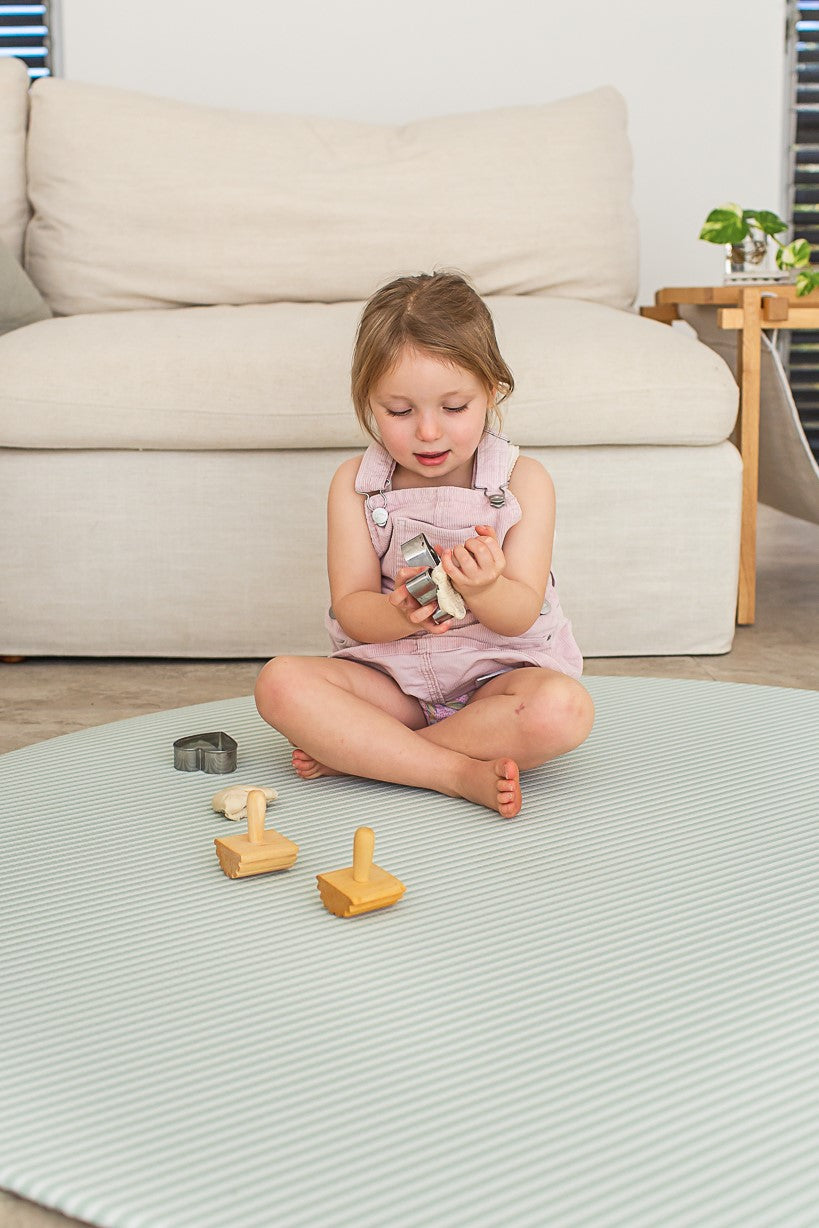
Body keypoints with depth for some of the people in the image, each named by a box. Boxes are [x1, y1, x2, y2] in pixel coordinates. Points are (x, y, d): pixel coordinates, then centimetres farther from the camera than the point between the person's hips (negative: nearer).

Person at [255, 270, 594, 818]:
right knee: (280, 682, -25)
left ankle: (352, 753, -23)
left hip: (497, 671, -1)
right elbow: (350, 610, -5)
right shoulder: (355, 484, -1)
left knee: (563, 710, -34)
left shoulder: (524, 481, -4)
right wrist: (399, 614, -29)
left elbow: (521, 614, -10)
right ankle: (462, 773, -28)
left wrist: (483, 590, -34)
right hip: (390, 676, 1)